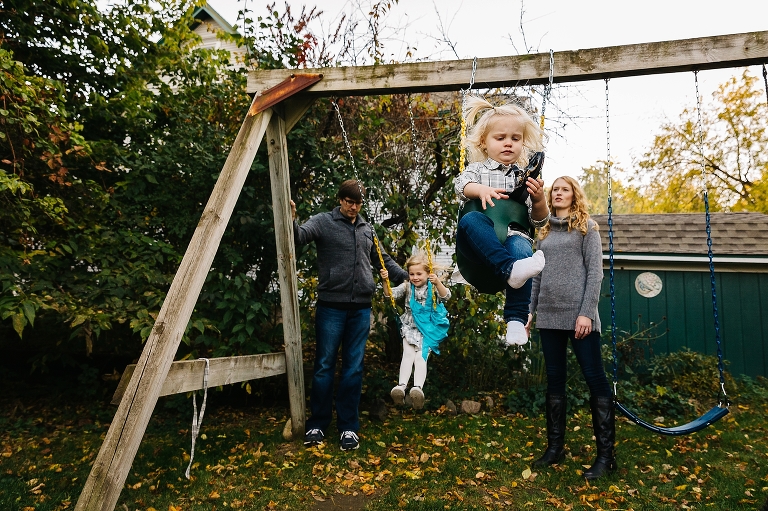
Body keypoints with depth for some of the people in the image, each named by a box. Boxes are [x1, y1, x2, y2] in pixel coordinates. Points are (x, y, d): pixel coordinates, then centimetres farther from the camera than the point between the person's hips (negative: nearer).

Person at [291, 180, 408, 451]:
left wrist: (407, 278, 20)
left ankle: (348, 426, 17)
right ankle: (317, 425, 16)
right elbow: (300, 236, -16)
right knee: (325, 365, 2)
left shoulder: (367, 229, 16)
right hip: (331, 306, -4)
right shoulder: (323, 222, 1)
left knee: (353, 368, 7)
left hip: (361, 308, 4)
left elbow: (383, 260, 25)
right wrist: (292, 221, -36)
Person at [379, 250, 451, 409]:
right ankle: (401, 385, -23)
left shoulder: (433, 287, -4)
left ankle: (418, 387, -28)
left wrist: (437, 282, -38)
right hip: (410, 327, 2)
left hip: (429, 329, -2)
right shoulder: (407, 287, 3)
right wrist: (386, 281, -21)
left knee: (421, 356, -16)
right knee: (408, 354, -14)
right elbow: (390, 294, -2)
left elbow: (446, 296, -21)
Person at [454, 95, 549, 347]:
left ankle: (516, 319, -33)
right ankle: (510, 270, -47)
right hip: (479, 242, 0)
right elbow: (462, 185, -7)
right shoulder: (478, 169, 18)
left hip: (515, 235, 1)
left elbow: (539, 221, 16)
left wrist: (539, 199, -5)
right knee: (471, 219, -34)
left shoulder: (526, 177, 21)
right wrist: (481, 190, -29)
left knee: (521, 250, -35)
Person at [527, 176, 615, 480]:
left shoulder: (586, 227, 3)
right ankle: (555, 446, 19)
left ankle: (606, 453, 6)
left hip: (578, 313, -5)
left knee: (595, 378, -3)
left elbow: (595, 271, -5)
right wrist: (530, 311, 11)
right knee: (554, 380, 9)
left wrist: (587, 312, -15)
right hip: (549, 315, 5)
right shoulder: (544, 232, 16)